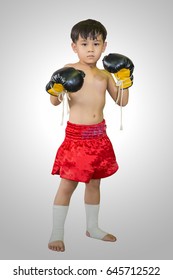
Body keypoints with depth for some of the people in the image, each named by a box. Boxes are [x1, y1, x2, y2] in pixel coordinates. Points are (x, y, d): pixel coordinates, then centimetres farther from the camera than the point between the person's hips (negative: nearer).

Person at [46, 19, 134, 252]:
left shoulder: (105, 74, 7)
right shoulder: (69, 70, -7)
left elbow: (122, 101, 11)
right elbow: (54, 102, -10)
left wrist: (125, 81, -2)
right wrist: (57, 90, -30)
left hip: (99, 134, 5)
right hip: (76, 134, -5)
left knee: (95, 182, 16)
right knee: (68, 185, -1)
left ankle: (93, 227, 34)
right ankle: (57, 234, 12)